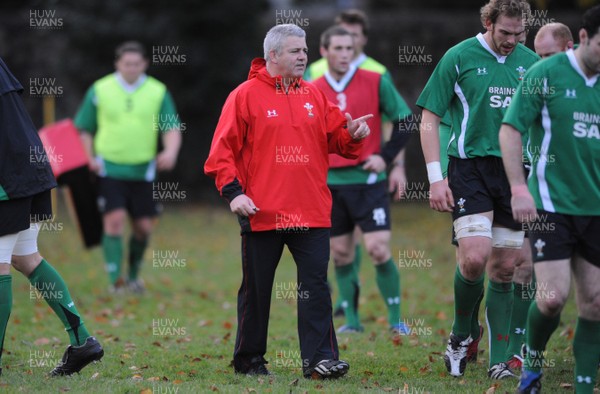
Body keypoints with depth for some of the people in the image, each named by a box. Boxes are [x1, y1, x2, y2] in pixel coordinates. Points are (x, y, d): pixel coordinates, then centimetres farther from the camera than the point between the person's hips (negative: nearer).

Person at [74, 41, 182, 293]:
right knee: (115, 219, -15)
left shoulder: (158, 92, 2)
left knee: (144, 227, 3)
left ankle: (134, 274, 28)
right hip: (109, 168, -2)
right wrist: (89, 158, -6)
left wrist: (170, 152, -23)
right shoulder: (99, 90, 1)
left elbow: (172, 128, -3)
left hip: (142, 170, 2)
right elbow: (84, 128, 9)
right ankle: (115, 281, -11)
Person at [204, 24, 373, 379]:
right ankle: (249, 359, 19)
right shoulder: (246, 95, -3)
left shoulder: (314, 96, 11)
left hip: (311, 212, 3)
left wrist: (353, 134, -8)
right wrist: (233, 191, -14)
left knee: (316, 286, -5)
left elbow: (335, 139, 13)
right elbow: (223, 149, -5)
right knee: (256, 290, 6)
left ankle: (319, 359, -5)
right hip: (261, 212, -3)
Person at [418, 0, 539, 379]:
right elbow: (429, 118, -1)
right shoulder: (459, 58, -3)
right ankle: (463, 332, 8)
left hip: (515, 172, 4)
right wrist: (436, 178, -8)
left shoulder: (530, 61, 9)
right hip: (470, 167, -4)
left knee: (505, 268, 4)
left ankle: (498, 361, 10)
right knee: (475, 257, -19)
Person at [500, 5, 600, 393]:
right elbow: (510, 130, -8)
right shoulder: (545, 74, -7)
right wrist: (519, 188, -15)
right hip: (552, 204, -5)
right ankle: (533, 360, 16)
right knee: (554, 295, -11)